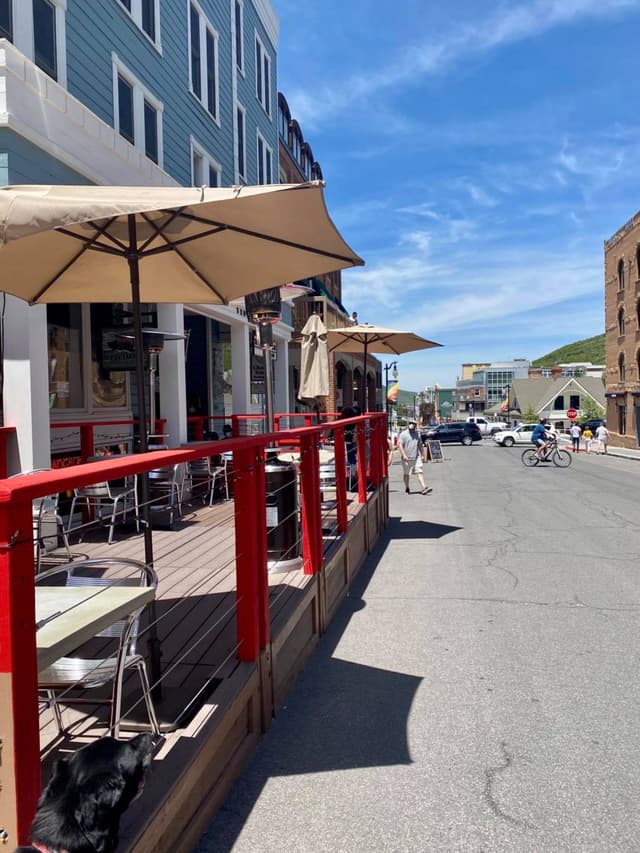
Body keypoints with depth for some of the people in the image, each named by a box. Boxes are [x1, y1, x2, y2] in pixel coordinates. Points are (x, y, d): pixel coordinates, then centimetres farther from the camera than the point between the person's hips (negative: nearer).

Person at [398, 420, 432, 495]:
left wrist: (422, 455, 18)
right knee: (406, 474, 9)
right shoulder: (403, 434, -4)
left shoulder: (417, 434, 13)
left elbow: (420, 445, 21)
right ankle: (407, 488, 25)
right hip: (407, 459, -3)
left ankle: (424, 488, -14)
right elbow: (400, 445, -12)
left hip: (416, 458, 4)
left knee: (419, 472, -6)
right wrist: (403, 455, -22)